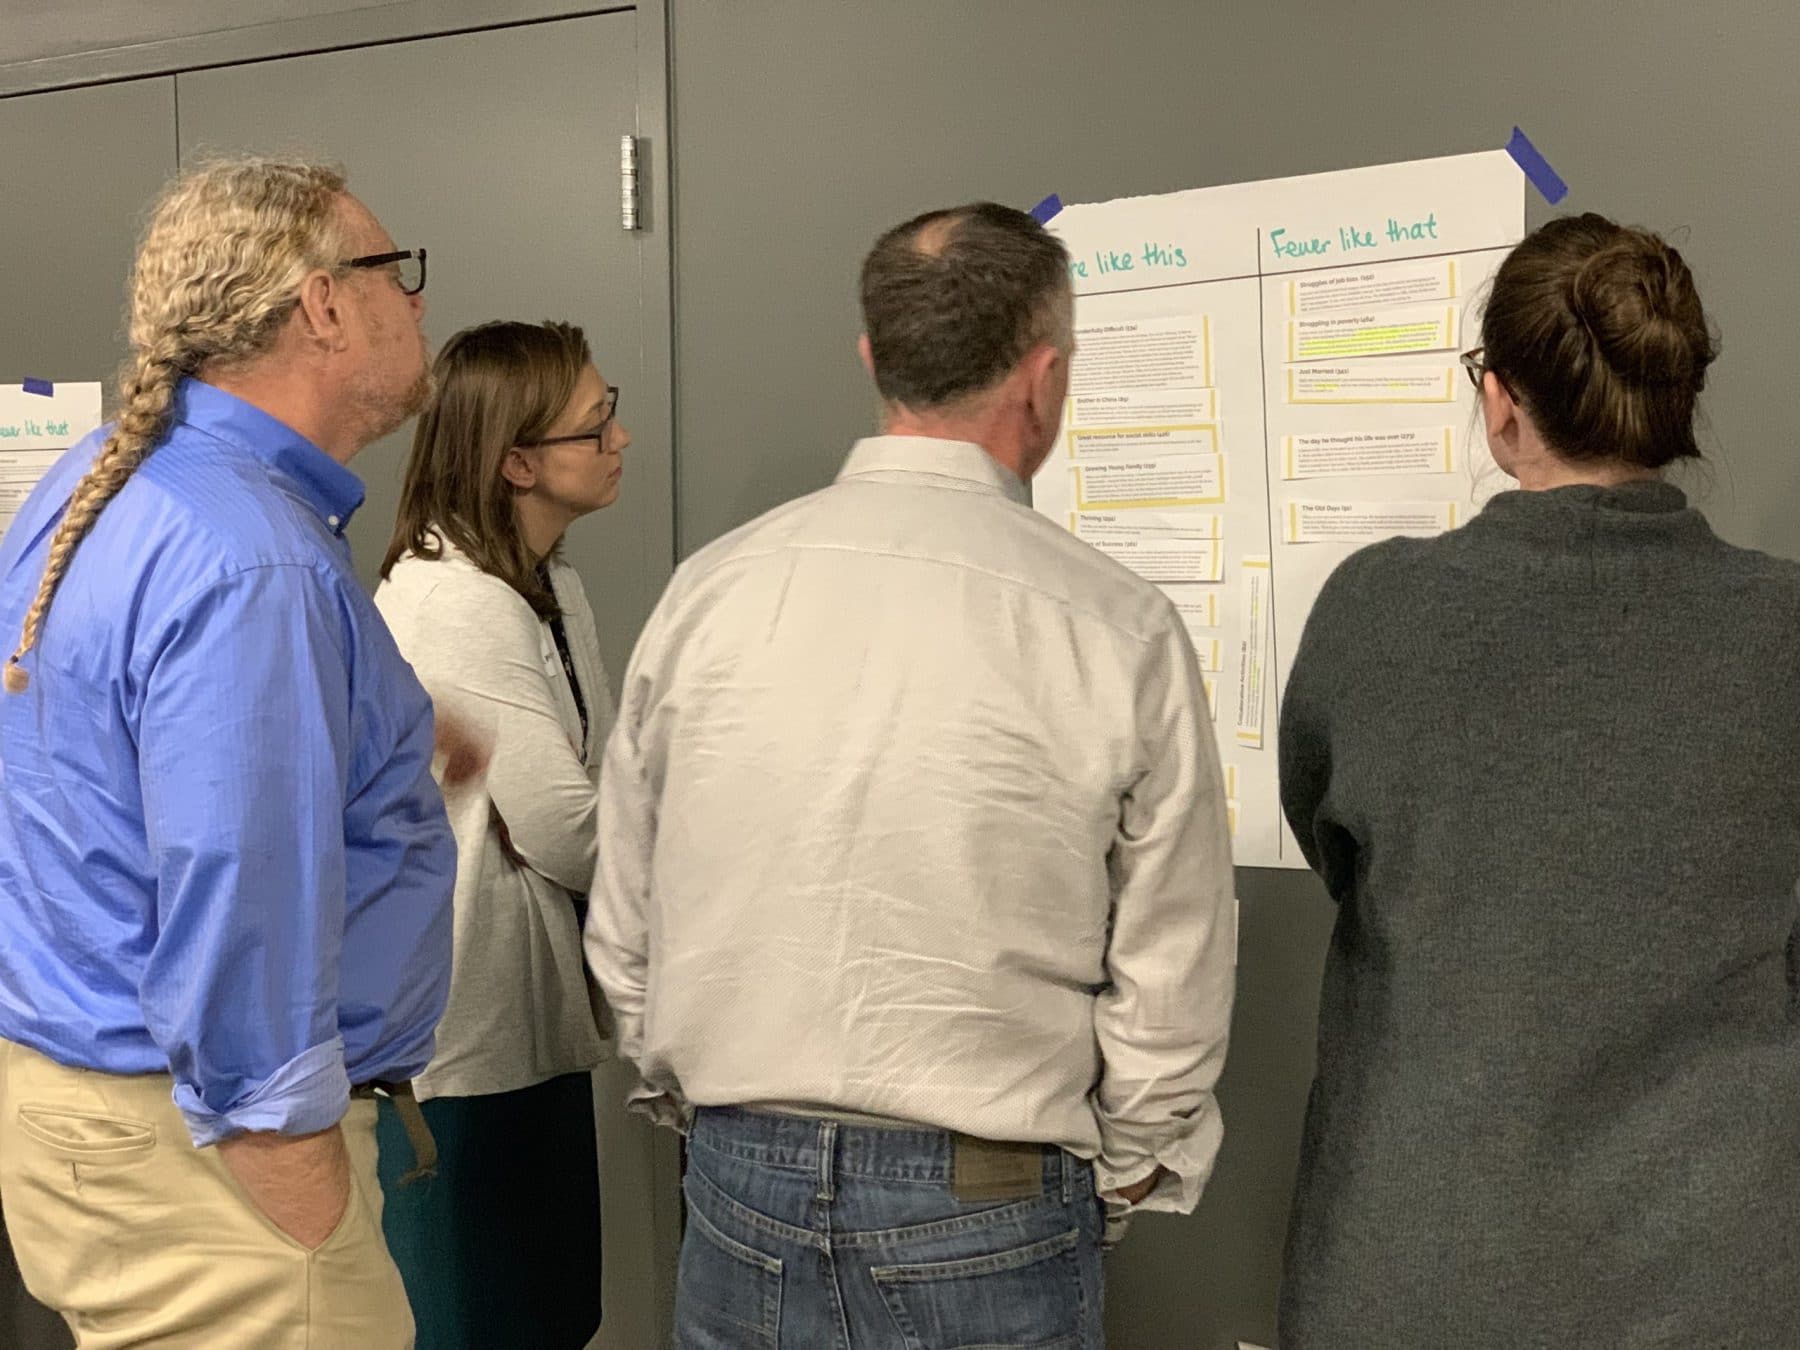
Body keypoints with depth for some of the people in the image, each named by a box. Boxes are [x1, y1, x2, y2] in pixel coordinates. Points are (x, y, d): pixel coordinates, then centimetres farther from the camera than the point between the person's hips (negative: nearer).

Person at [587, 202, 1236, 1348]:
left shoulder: (706, 593, -7)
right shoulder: (1121, 631, -14)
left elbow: (624, 931, 2)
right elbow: (1173, 985, -8)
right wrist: (1128, 1169, 10)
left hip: (741, 1187, 3)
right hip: (986, 1223, -2)